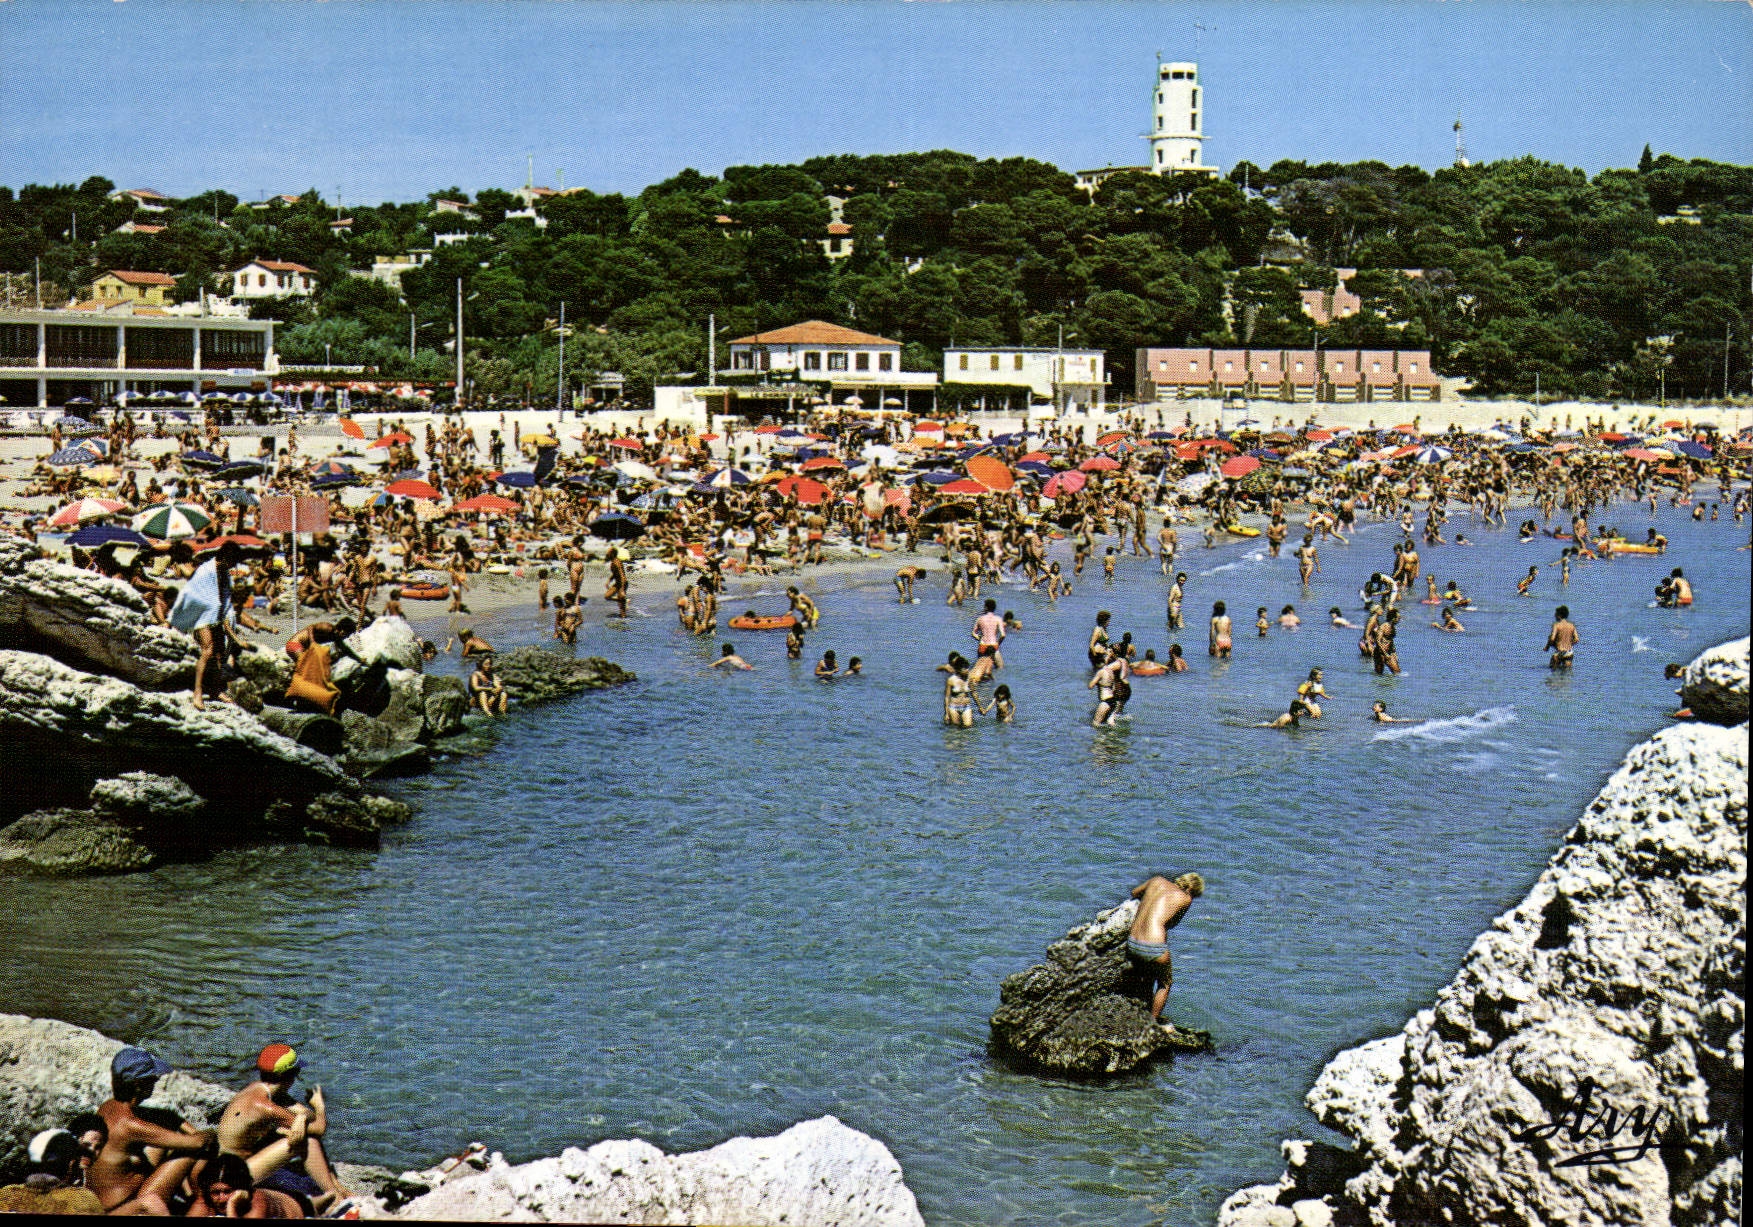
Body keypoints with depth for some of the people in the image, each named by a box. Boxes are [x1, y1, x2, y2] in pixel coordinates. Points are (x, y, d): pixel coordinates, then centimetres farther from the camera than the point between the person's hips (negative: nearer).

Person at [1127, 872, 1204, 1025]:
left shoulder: (1158, 880, 12)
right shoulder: (1186, 899, 0)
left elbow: (1134, 893, 29)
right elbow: (1172, 923, 12)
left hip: (1131, 944, 5)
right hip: (1155, 948, -5)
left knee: (1147, 979, 33)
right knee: (1165, 983, 23)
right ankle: (1153, 1023, 27)